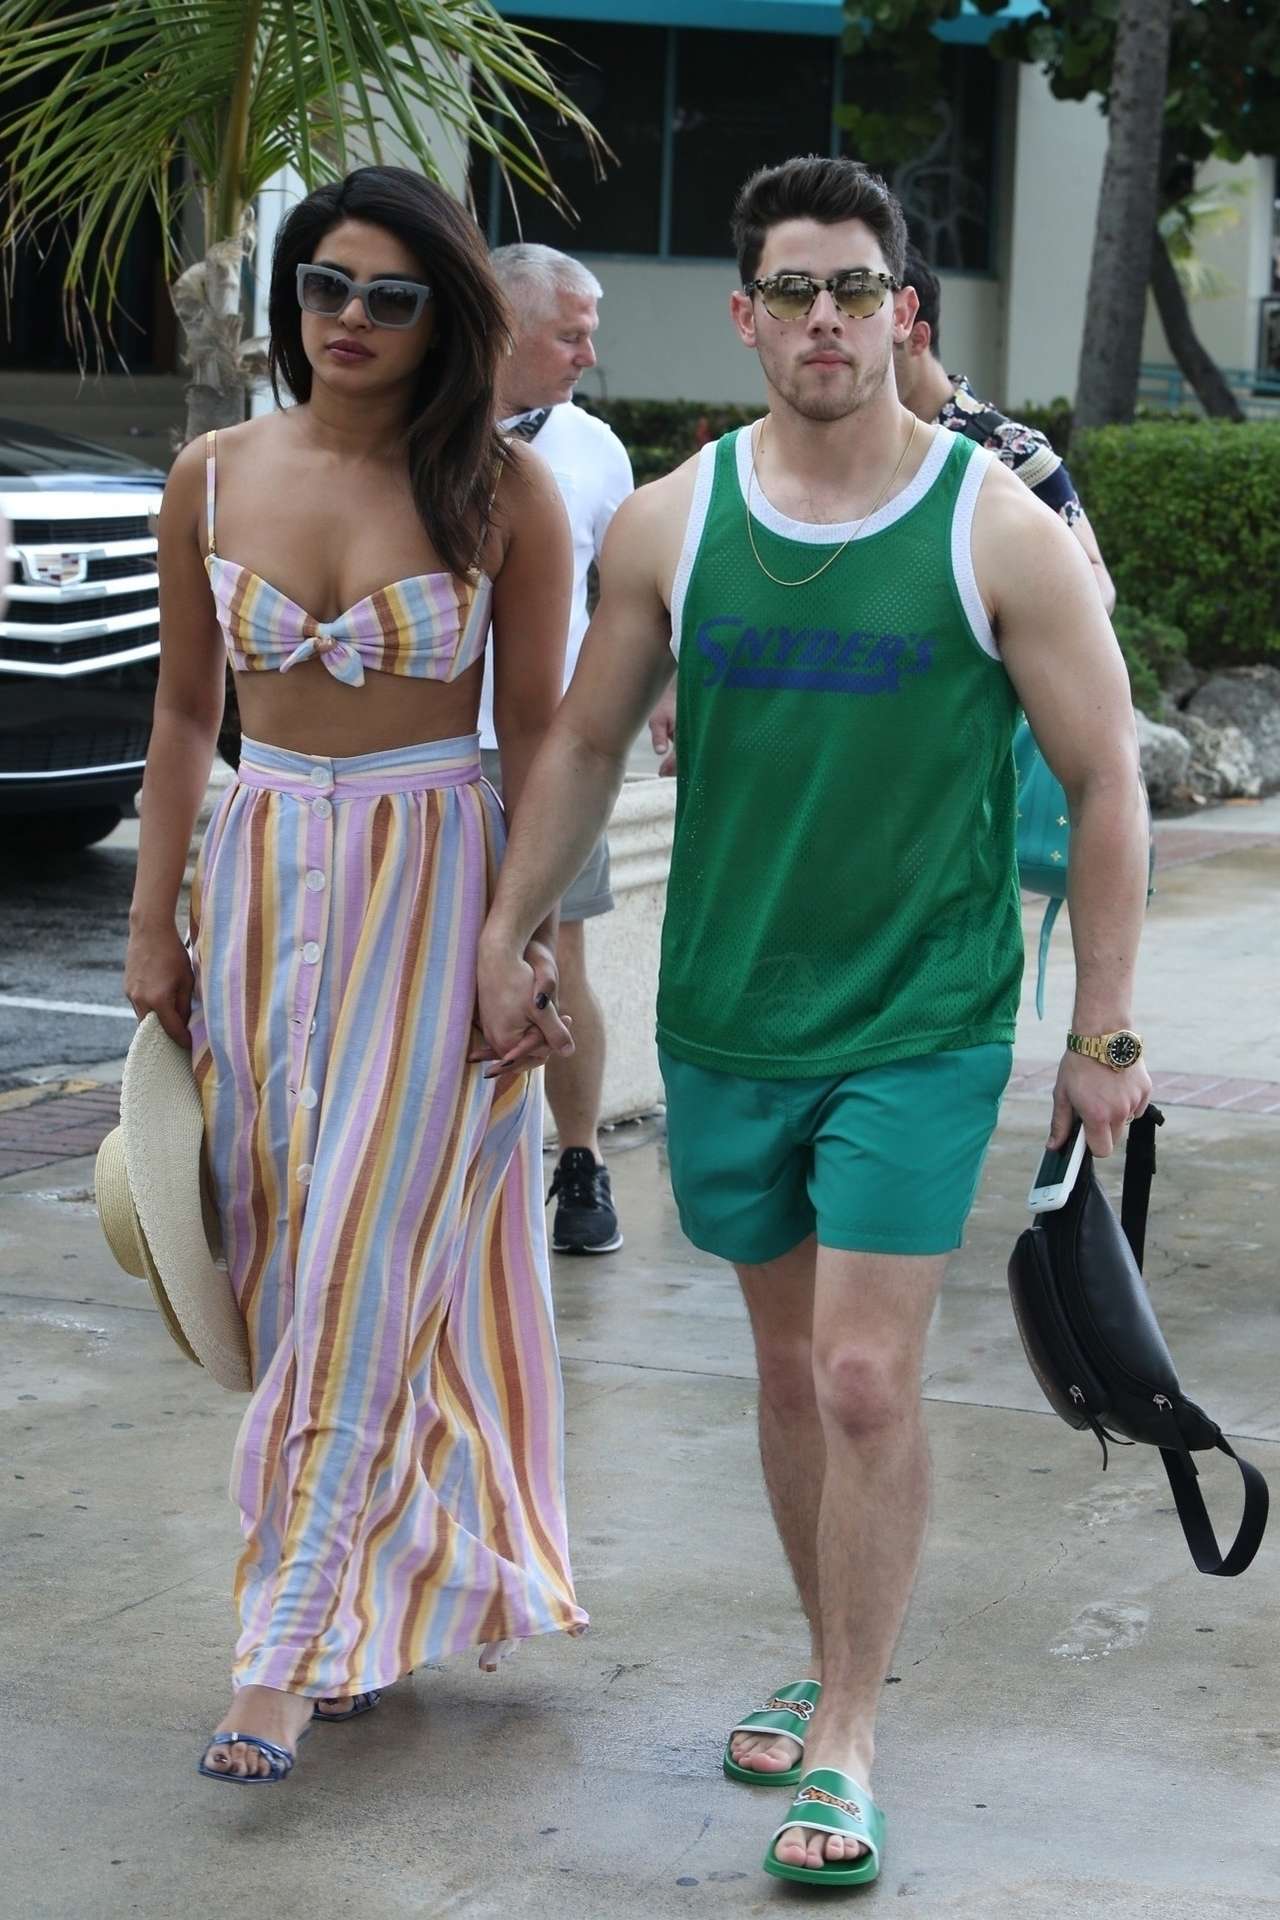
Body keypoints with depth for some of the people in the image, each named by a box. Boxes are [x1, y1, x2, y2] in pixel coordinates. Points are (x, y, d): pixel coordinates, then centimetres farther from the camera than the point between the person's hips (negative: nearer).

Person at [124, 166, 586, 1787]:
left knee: (364, 1267, -6)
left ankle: (292, 1647, -2)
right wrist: (154, 925, 8)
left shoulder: (499, 492, -6)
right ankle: (381, 1591, 21)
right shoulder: (214, 480, 3)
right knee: (288, 1258, 6)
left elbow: (537, 729, -2)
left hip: (432, 880, -4)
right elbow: (184, 712, 10)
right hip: (264, 876, 4)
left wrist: (542, 937, -6)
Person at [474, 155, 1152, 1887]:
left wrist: (1104, 1035, -4)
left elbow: (1106, 784, -3)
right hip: (727, 1017, 4)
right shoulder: (672, 524, 0)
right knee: (791, 1362, 15)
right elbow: (586, 740, 13)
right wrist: (508, 935, 11)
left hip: (922, 1030, -3)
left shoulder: (999, 531, -8)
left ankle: (844, 1746, 4)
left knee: (867, 1379, -9)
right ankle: (835, 1670, 32)